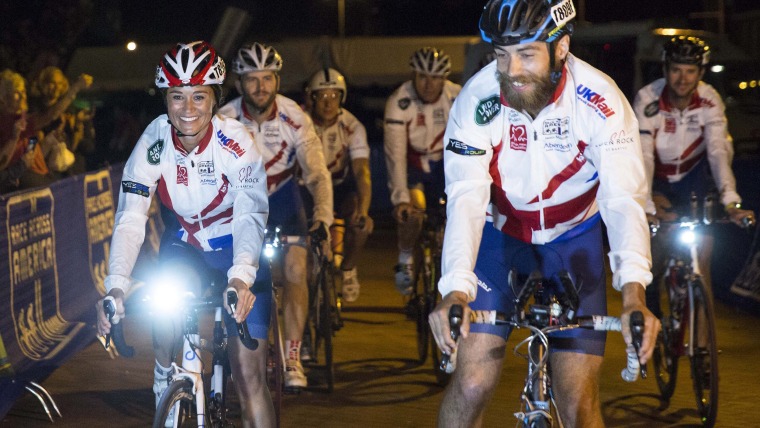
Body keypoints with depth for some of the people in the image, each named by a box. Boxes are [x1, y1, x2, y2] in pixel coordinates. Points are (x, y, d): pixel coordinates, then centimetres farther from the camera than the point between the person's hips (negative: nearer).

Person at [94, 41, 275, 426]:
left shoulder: (237, 143, -26)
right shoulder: (153, 142, -19)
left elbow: (250, 217, -35)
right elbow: (130, 218, -24)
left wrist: (241, 277, -53)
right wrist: (116, 287, -39)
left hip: (237, 252, -2)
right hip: (184, 244, 3)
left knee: (249, 374, -9)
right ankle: (164, 377, 1)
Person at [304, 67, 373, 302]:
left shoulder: (352, 127, -22)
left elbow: (362, 172, -30)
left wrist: (363, 212, -46)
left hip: (340, 184, 0)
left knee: (359, 224, -27)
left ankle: (348, 269, 2)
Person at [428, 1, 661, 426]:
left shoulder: (600, 100, -25)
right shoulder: (478, 99, -23)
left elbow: (623, 198, -34)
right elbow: (467, 197, -32)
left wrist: (634, 291, -50)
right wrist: (455, 290, -48)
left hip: (574, 237, 0)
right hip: (501, 232, 0)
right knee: (471, 386, -10)